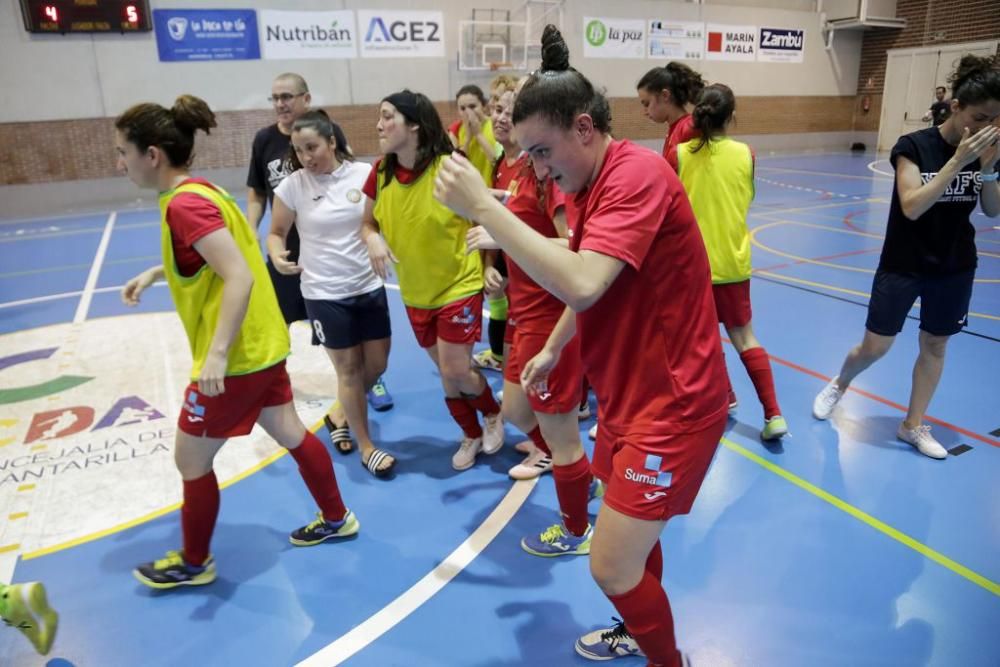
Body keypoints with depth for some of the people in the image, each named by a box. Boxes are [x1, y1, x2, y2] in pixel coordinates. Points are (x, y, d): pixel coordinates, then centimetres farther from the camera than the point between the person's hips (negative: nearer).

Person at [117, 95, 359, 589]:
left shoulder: (184, 205, -21)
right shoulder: (198, 191, 8)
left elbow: (240, 279, -29)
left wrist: (216, 354, -30)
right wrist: (154, 273, 19)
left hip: (236, 357, -9)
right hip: (263, 344, 10)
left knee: (190, 460, 9)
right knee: (291, 434, 20)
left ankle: (194, 563, 29)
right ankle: (337, 518, 35)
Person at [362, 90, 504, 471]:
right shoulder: (381, 172, -5)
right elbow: (367, 223, 6)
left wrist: (488, 266, -21)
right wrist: (374, 240, -16)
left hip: (459, 285, -5)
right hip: (415, 293, 6)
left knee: (455, 371, -5)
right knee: (445, 372, 15)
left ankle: (493, 414, 28)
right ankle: (471, 435, 38)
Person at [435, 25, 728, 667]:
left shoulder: (638, 173, -23)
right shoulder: (588, 183, 8)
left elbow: (581, 283, -37)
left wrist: (483, 206, -33)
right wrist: (553, 349, 18)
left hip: (673, 402, -9)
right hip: (631, 393, 9)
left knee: (612, 568, -2)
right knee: (635, 538, 24)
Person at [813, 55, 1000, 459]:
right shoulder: (913, 146, -16)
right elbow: (912, 206, -26)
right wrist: (958, 161, -31)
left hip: (954, 269, 5)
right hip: (903, 266, -4)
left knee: (935, 345, 11)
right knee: (874, 348, 2)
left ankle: (913, 426, 25)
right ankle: (839, 385, 33)